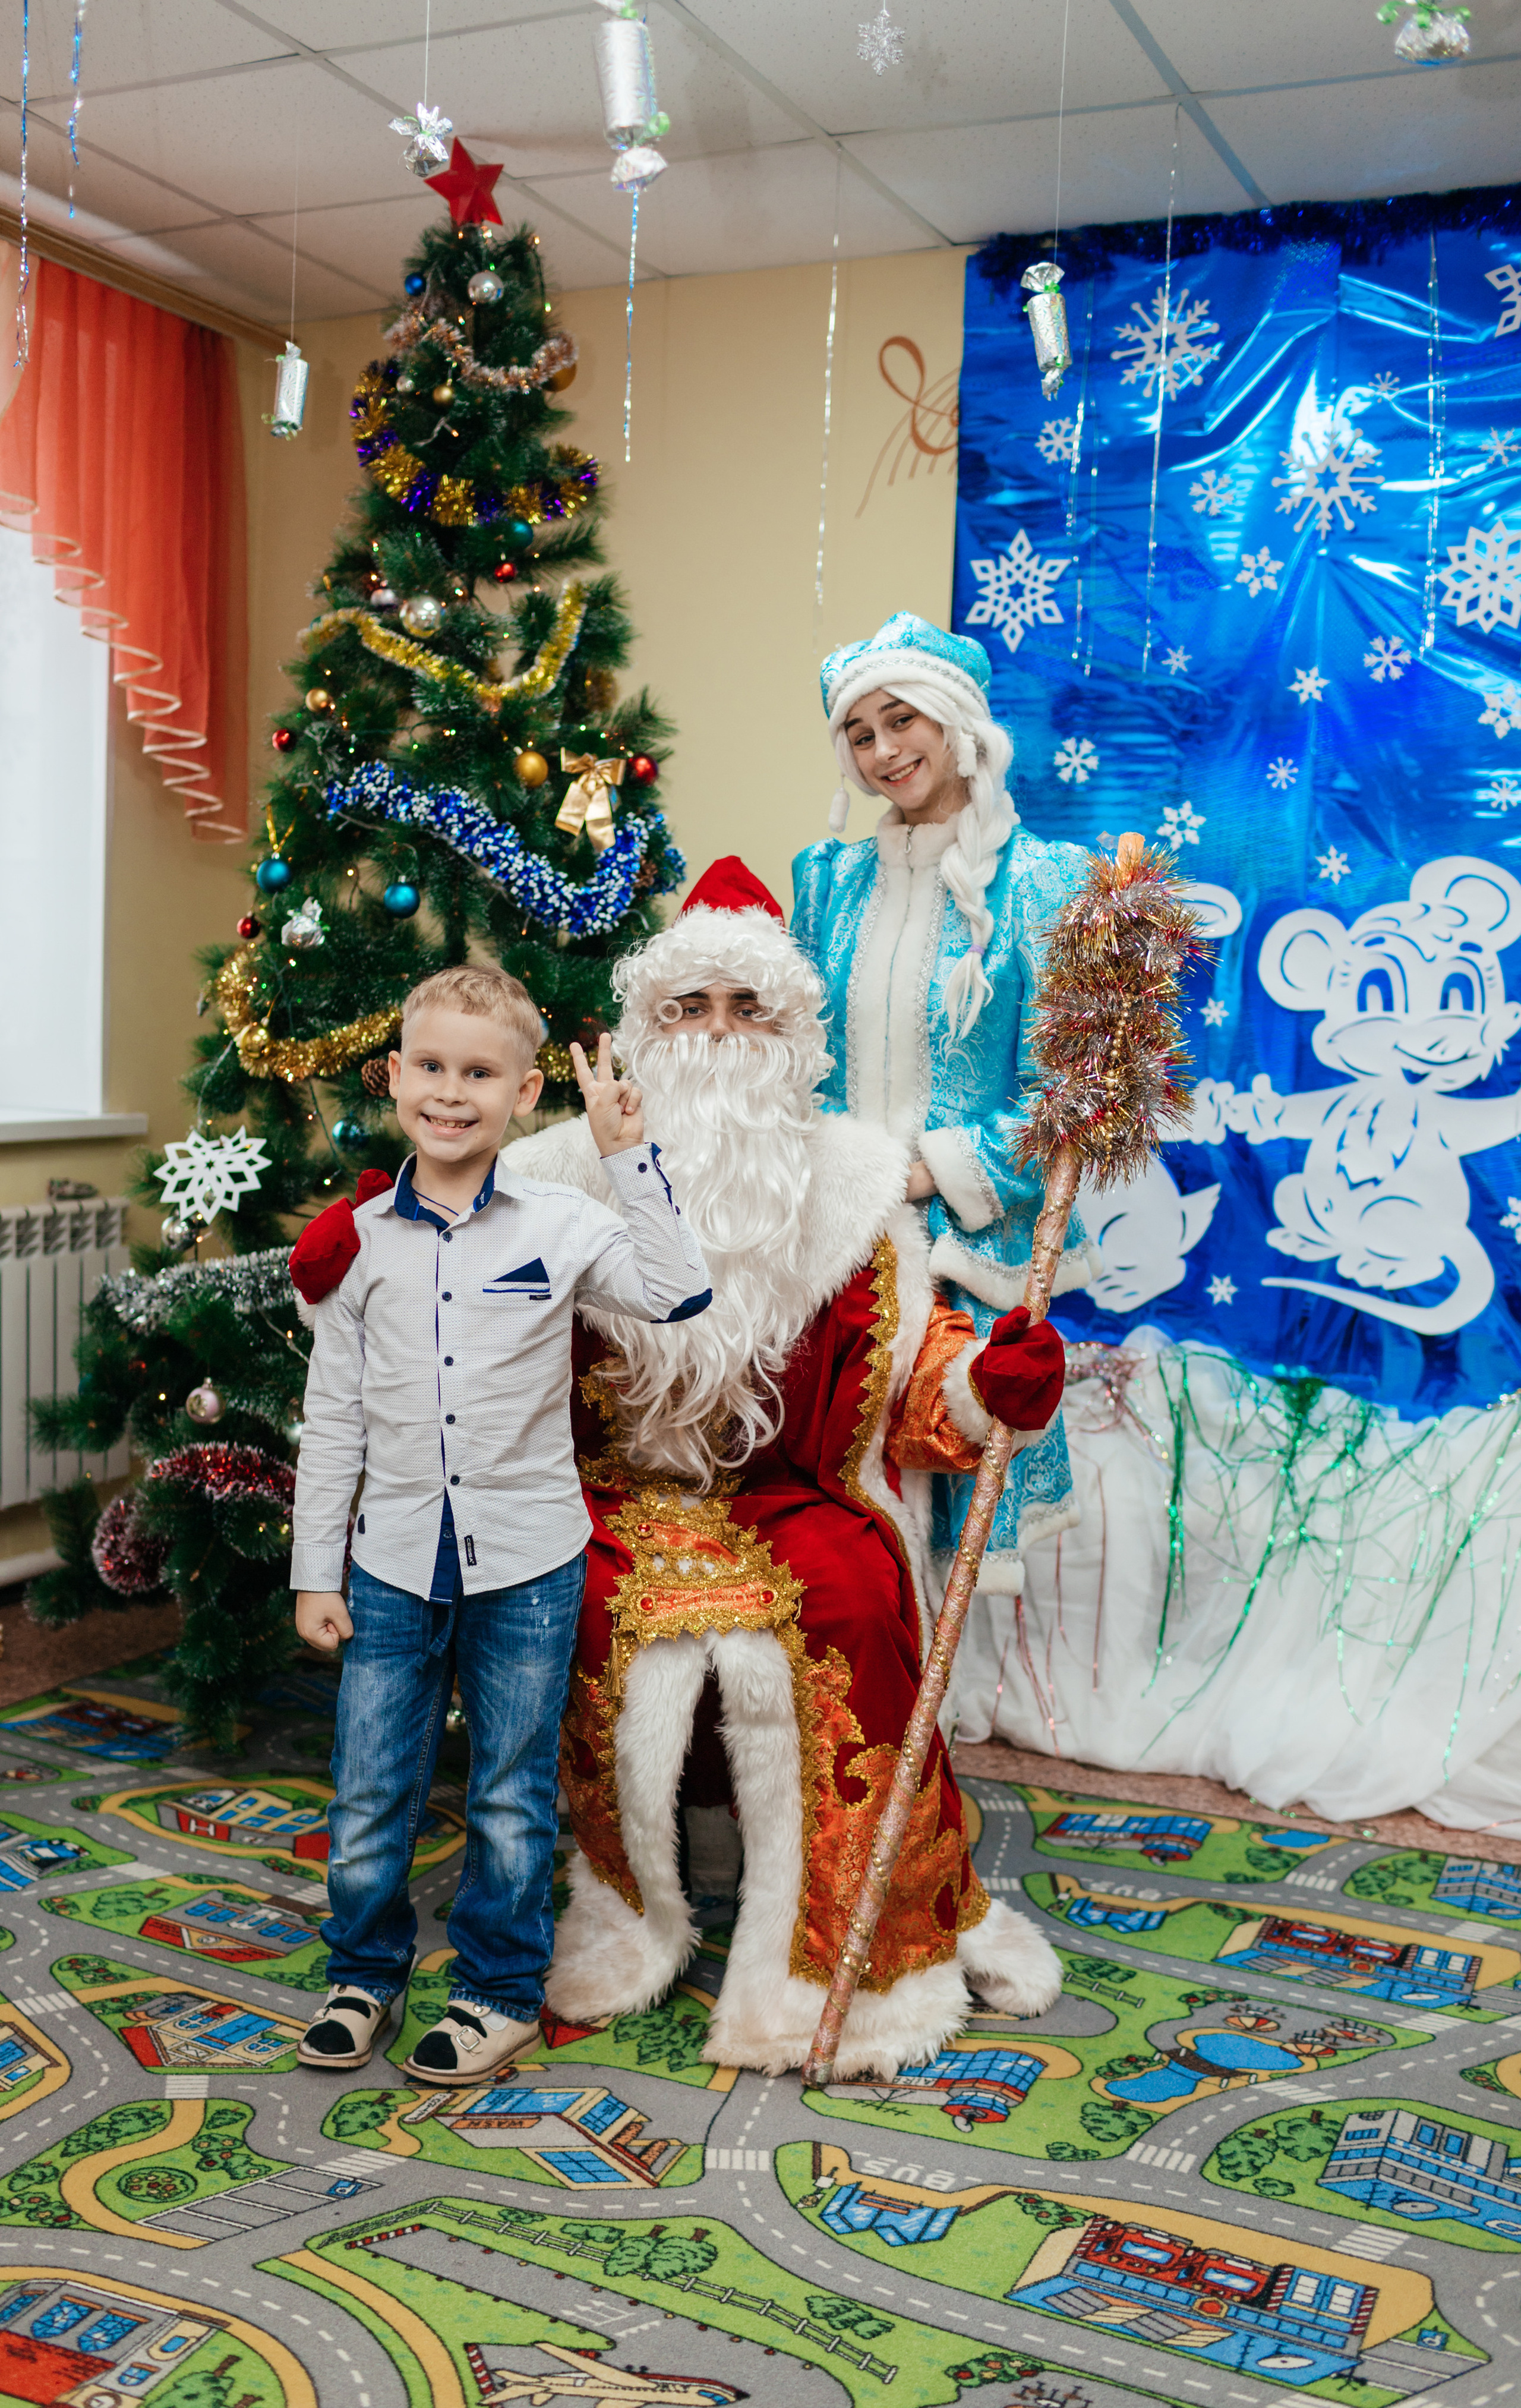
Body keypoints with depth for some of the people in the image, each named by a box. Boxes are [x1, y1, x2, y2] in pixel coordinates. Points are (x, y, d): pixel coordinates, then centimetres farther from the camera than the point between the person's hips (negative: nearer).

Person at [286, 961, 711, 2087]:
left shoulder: (563, 1225, -5)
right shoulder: (359, 1242, 0)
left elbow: (678, 1293, -18)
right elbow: (334, 1417, 4)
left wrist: (628, 1158, -19)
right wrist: (315, 1570, 5)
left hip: (526, 1559, -2)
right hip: (392, 1563, 2)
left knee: (512, 1798, 11)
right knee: (368, 1794, 10)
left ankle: (502, 1990, 29)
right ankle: (365, 1971, 33)